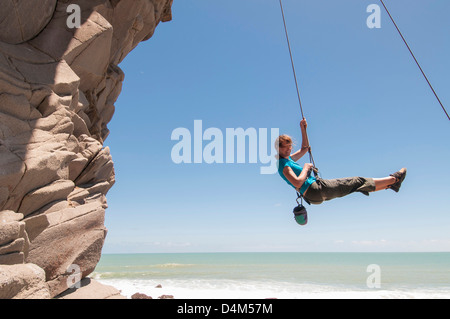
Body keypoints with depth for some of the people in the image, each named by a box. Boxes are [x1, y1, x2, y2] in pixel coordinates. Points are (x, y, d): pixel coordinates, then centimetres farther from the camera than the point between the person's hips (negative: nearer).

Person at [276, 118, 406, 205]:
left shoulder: (288, 159, 14)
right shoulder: (283, 164, -17)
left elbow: (305, 148, 27)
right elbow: (297, 183, -30)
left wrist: (303, 129, 19)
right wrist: (306, 168, -15)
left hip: (315, 193, 10)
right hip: (315, 191, -10)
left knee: (357, 183, 13)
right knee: (357, 182, -1)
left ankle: (391, 183, 24)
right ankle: (394, 179, 14)